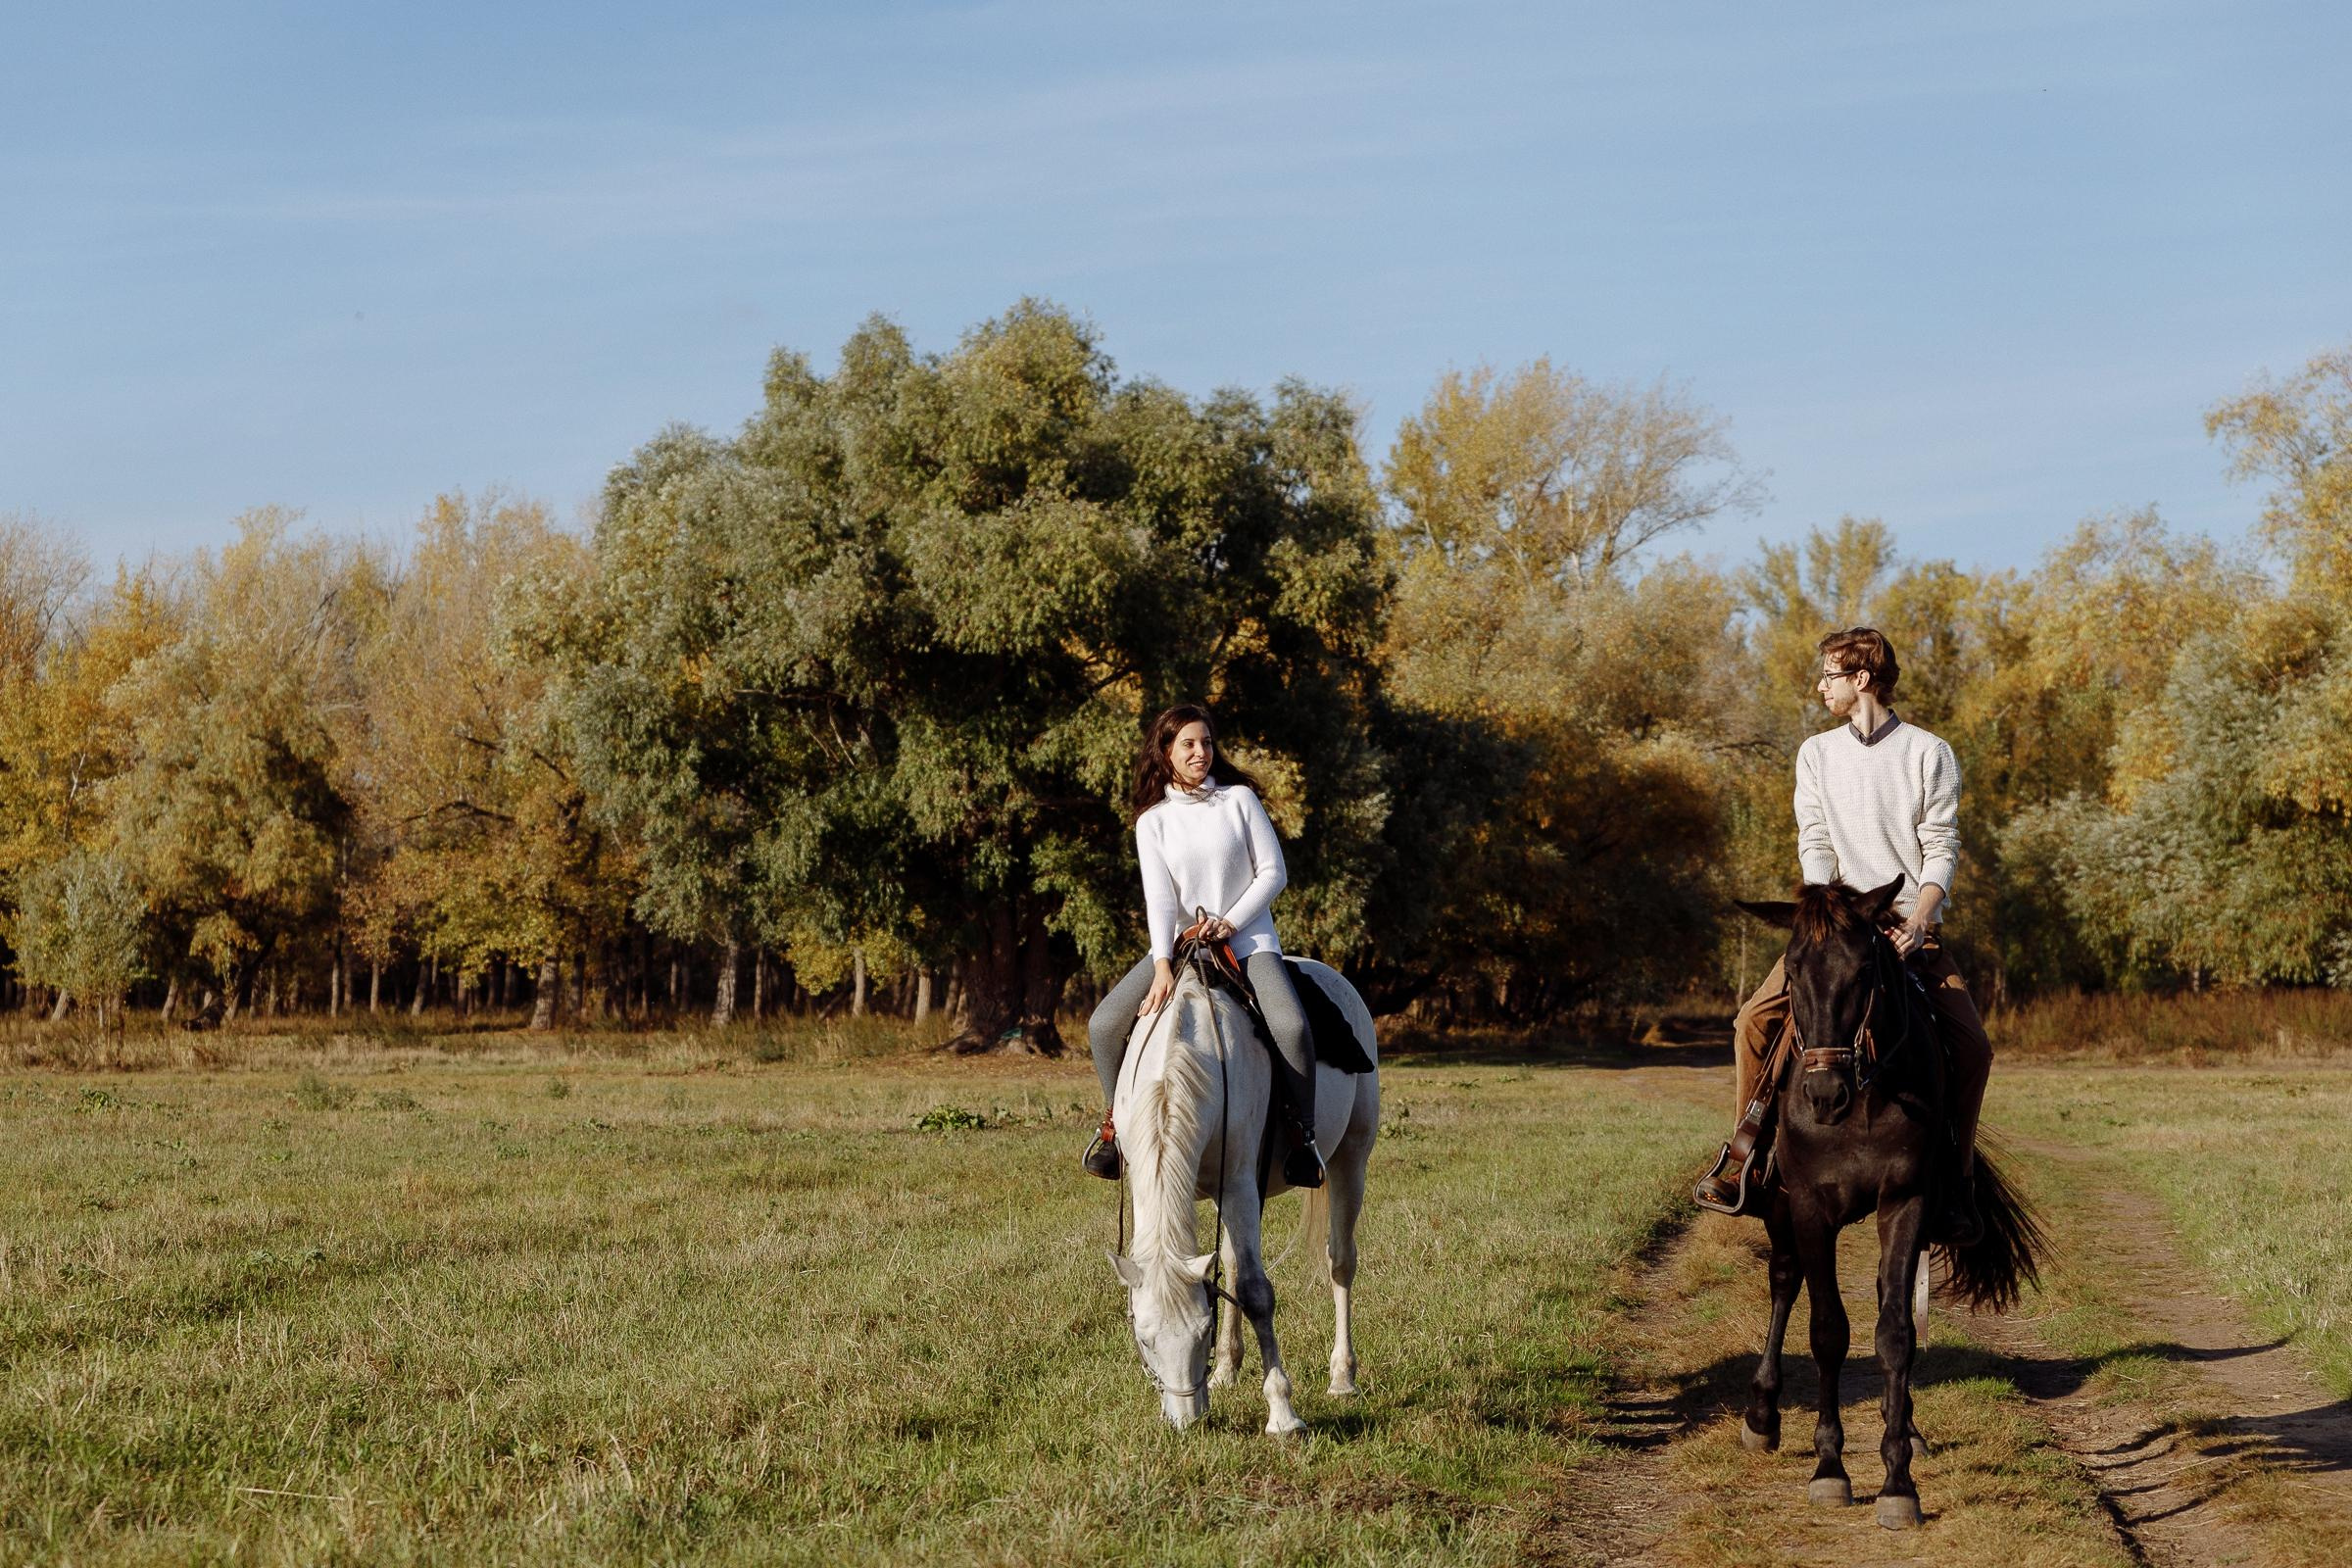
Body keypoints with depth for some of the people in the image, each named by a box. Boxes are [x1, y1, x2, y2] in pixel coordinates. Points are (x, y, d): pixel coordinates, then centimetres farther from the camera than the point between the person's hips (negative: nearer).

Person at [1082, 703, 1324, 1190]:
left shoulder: (1239, 799, 2)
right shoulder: (1152, 821, 3)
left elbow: (1273, 872, 0)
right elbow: (1159, 896, -8)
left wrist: (1231, 923, -12)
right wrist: (1162, 966, -22)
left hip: (1249, 940, -2)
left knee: (1290, 1026, -31)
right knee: (1104, 1024, -13)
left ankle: (1302, 1134, -15)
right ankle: (1116, 1121, 8)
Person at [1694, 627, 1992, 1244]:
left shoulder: (1930, 754, 1)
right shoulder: (1816, 754, 11)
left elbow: (1941, 847, -5)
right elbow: (1814, 844, 4)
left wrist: (1916, 922, -21)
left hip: (1912, 925, -2)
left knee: (1971, 1045, -20)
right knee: (1755, 1019, -17)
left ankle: (1954, 1186, -9)